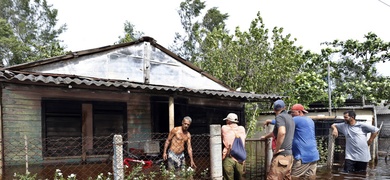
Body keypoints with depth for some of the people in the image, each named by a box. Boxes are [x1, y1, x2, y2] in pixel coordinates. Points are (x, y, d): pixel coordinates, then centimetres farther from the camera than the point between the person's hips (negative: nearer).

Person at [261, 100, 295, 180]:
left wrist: (276, 150, -18)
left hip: (281, 154, -9)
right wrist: (266, 136, 49)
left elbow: (282, 132, -27)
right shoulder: (289, 117, 18)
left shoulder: (279, 117, -8)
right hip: (289, 154, 9)